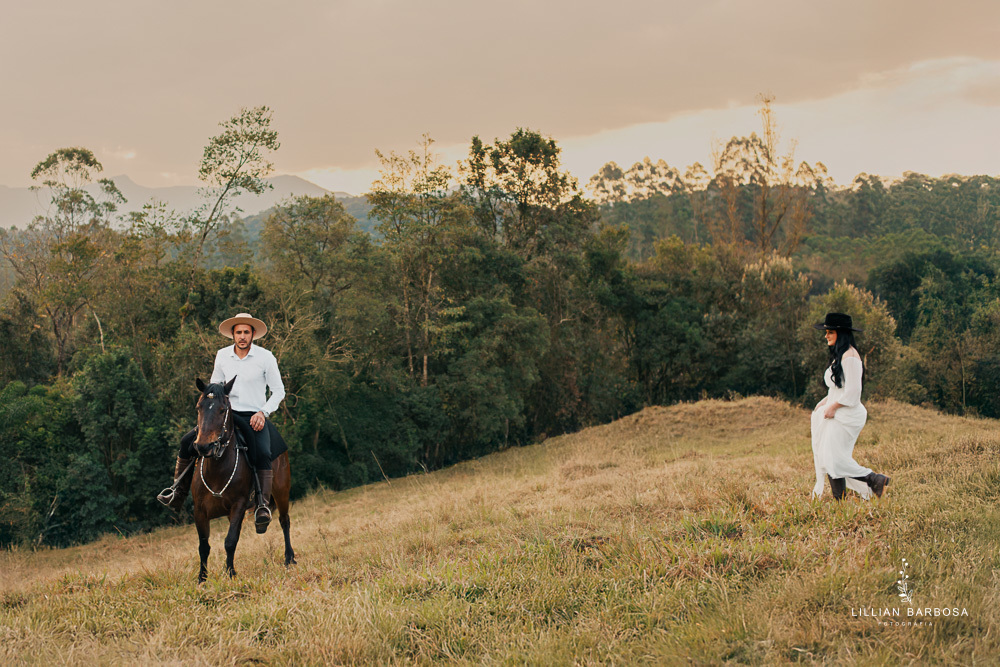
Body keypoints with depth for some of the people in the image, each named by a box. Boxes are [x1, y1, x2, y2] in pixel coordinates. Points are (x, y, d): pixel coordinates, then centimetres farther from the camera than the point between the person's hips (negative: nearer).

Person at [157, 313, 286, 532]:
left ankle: (262, 505, -32)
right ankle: (178, 493, 3)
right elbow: (214, 386, 18)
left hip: (255, 417, -4)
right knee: (188, 441, -9)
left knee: (262, 454, -33)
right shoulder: (222, 355, 6)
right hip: (227, 414, 4)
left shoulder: (265, 357, -5)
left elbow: (278, 391, 0)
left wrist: (263, 412, -14)